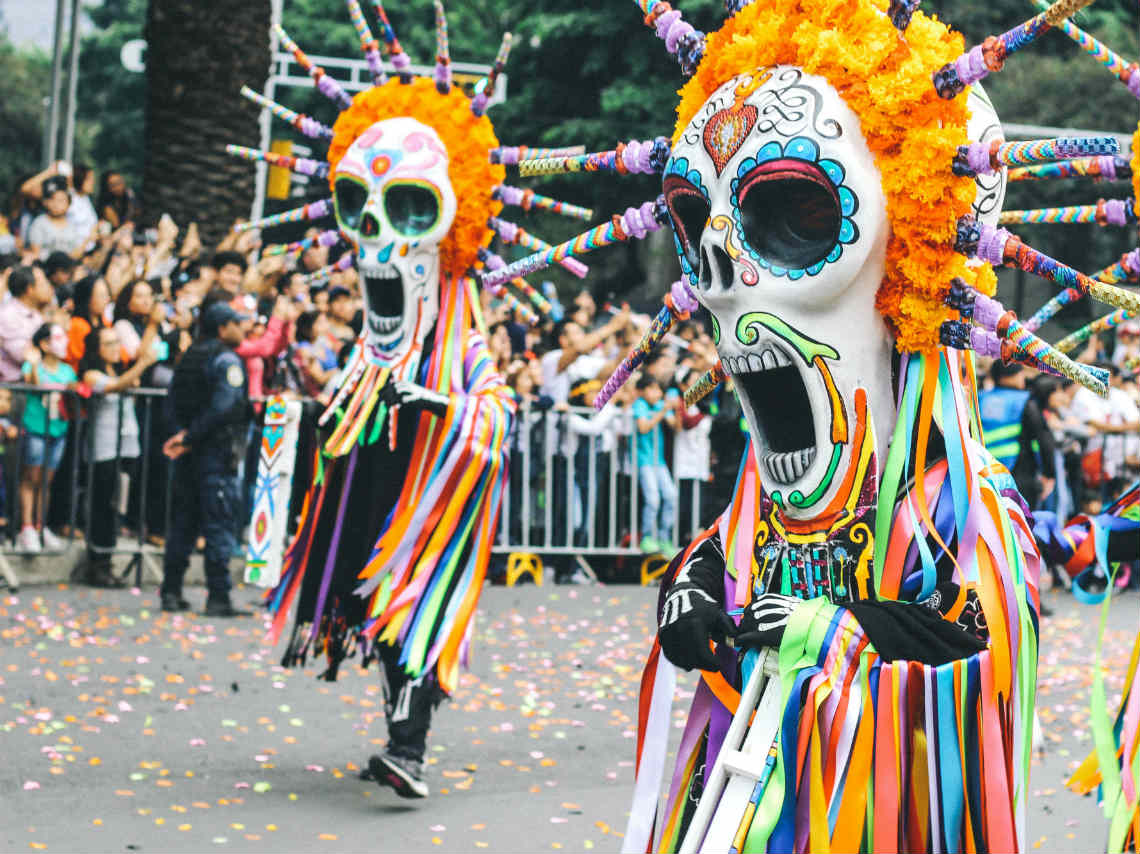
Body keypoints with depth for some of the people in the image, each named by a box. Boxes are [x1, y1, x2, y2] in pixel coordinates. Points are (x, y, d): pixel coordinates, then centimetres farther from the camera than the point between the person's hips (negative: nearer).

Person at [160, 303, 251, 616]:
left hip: (188, 457, 8)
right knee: (219, 524, -5)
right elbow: (222, 405, -20)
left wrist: (184, 435, -2)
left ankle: (171, 592, 14)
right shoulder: (227, 360, -10)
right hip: (217, 452, -8)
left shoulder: (189, 357, 14)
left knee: (182, 523, 12)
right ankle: (218, 598, -5)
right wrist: (190, 437, -14)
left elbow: (173, 401, 9)